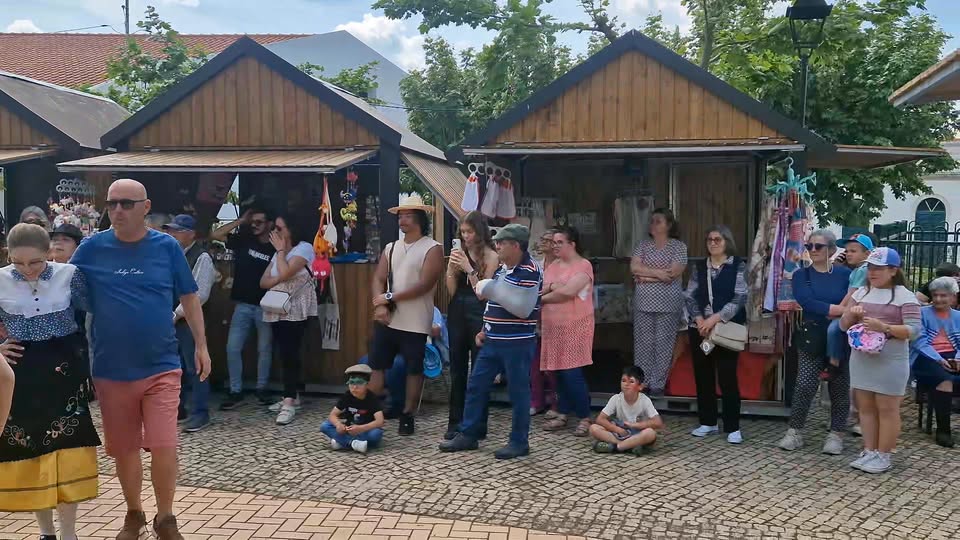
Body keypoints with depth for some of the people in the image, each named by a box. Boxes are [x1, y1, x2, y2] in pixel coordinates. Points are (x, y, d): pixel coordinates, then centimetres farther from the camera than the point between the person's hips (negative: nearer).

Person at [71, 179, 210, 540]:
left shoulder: (167, 247, -3)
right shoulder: (92, 247, -2)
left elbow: (189, 299, 6)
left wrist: (201, 345, 6)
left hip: (161, 366, -1)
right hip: (111, 370, 2)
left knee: (163, 446, -5)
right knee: (123, 449, 14)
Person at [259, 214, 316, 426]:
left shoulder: (304, 248, -5)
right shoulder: (277, 254, 19)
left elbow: (284, 273, -19)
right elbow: (263, 282, 11)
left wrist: (280, 250, -4)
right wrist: (279, 278, -9)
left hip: (295, 311, -7)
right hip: (277, 311, 8)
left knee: (289, 354, -14)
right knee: (285, 354, 8)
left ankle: (289, 403, -14)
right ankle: (292, 396, 16)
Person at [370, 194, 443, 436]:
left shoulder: (433, 249, -6)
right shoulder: (391, 248, 13)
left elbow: (424, 285, -16)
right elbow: (378, 279, 5)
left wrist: (390, 297, -14)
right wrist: (380, 304, -15)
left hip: (415, 323, -5)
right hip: (386, 320, 5)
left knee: (414, 369, 5)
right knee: (376, 365, 6)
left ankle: (408, 415, 16)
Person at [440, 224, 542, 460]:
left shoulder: (530, 271, -15)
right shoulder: (502, 268, 12)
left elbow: (523, 309, -23)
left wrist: (493, 291, -20)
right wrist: (485, 330, 17)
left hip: (517, 343, -9)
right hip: (493, 341, 9)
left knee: (518, 392, 3)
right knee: (476, 386, 11)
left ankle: (519, 442, 15)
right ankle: (468, 434, 22)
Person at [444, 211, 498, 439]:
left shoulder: (490, 256, -5)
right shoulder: (459, 253, 8)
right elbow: (451, 290, 7)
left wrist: (469, 269, -15)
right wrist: (452, 267, -7)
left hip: (478, 313, -5)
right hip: (457, 312, 5)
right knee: (457, 369, 10)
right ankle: (455, 421, 18)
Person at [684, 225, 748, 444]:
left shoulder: (738, 266, -2)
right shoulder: (699, 267, 10)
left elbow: (739, 299, -11)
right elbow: (689, 296, 5)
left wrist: (714, 319, -19)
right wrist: (700, 320, -12)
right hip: (700, 329, 4)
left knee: (727, 377, -6)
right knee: (703, 376, 8)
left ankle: (733, 427, 3)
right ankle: (708, 422, 20)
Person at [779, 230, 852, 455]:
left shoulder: (845, 274, 1)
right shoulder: (801, 275, 2)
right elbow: (807, 302, -14)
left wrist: (825, 310, -21)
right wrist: (839, 309, -18)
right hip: (812, 338, 0)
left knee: (839, 388, 7)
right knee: (804, 386, -6)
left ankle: (836, 435, 20)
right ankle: (794, 431, 7)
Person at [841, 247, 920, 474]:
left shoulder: (905, 296, -5)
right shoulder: (862, 293, 12)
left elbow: (914, 330, -13)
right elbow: (844, 326, 14)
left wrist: (884, 327, -25)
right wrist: (851, 314, -8)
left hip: (890, 361, -6)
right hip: (861, 358, 6)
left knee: (887, 409, 1)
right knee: (866, 407, 10)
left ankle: (883, 456, 10)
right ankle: (869, 451, 19)